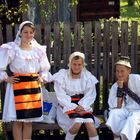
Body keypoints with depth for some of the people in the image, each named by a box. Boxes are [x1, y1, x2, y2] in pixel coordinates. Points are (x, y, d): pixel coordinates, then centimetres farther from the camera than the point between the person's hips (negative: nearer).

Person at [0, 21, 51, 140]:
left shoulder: (39, 50, 9)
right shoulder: (11, 48, -6)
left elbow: (45, 68, 23)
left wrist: (42, 78, 9)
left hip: (34, 86, 4)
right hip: (17, 86, -4)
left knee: (29, 120, 9)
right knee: (18, 121, -2)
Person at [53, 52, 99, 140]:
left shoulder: (88, 77, 2)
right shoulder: (62, 76, -6)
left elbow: (90, 95, -1)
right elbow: (61, 96, -10)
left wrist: (82, 106, -19)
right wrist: (74, 107, -19)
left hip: (83, 106, 3)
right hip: (67, 105, -3)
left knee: (90, 123, -24)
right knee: (77, 122, -30)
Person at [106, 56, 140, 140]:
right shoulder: (115, 86, 1)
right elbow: (117, 107, -10)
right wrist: (120, 88, -16)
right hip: (126, 111, 4)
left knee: (132, 119, -34)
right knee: (114, 112, -24)